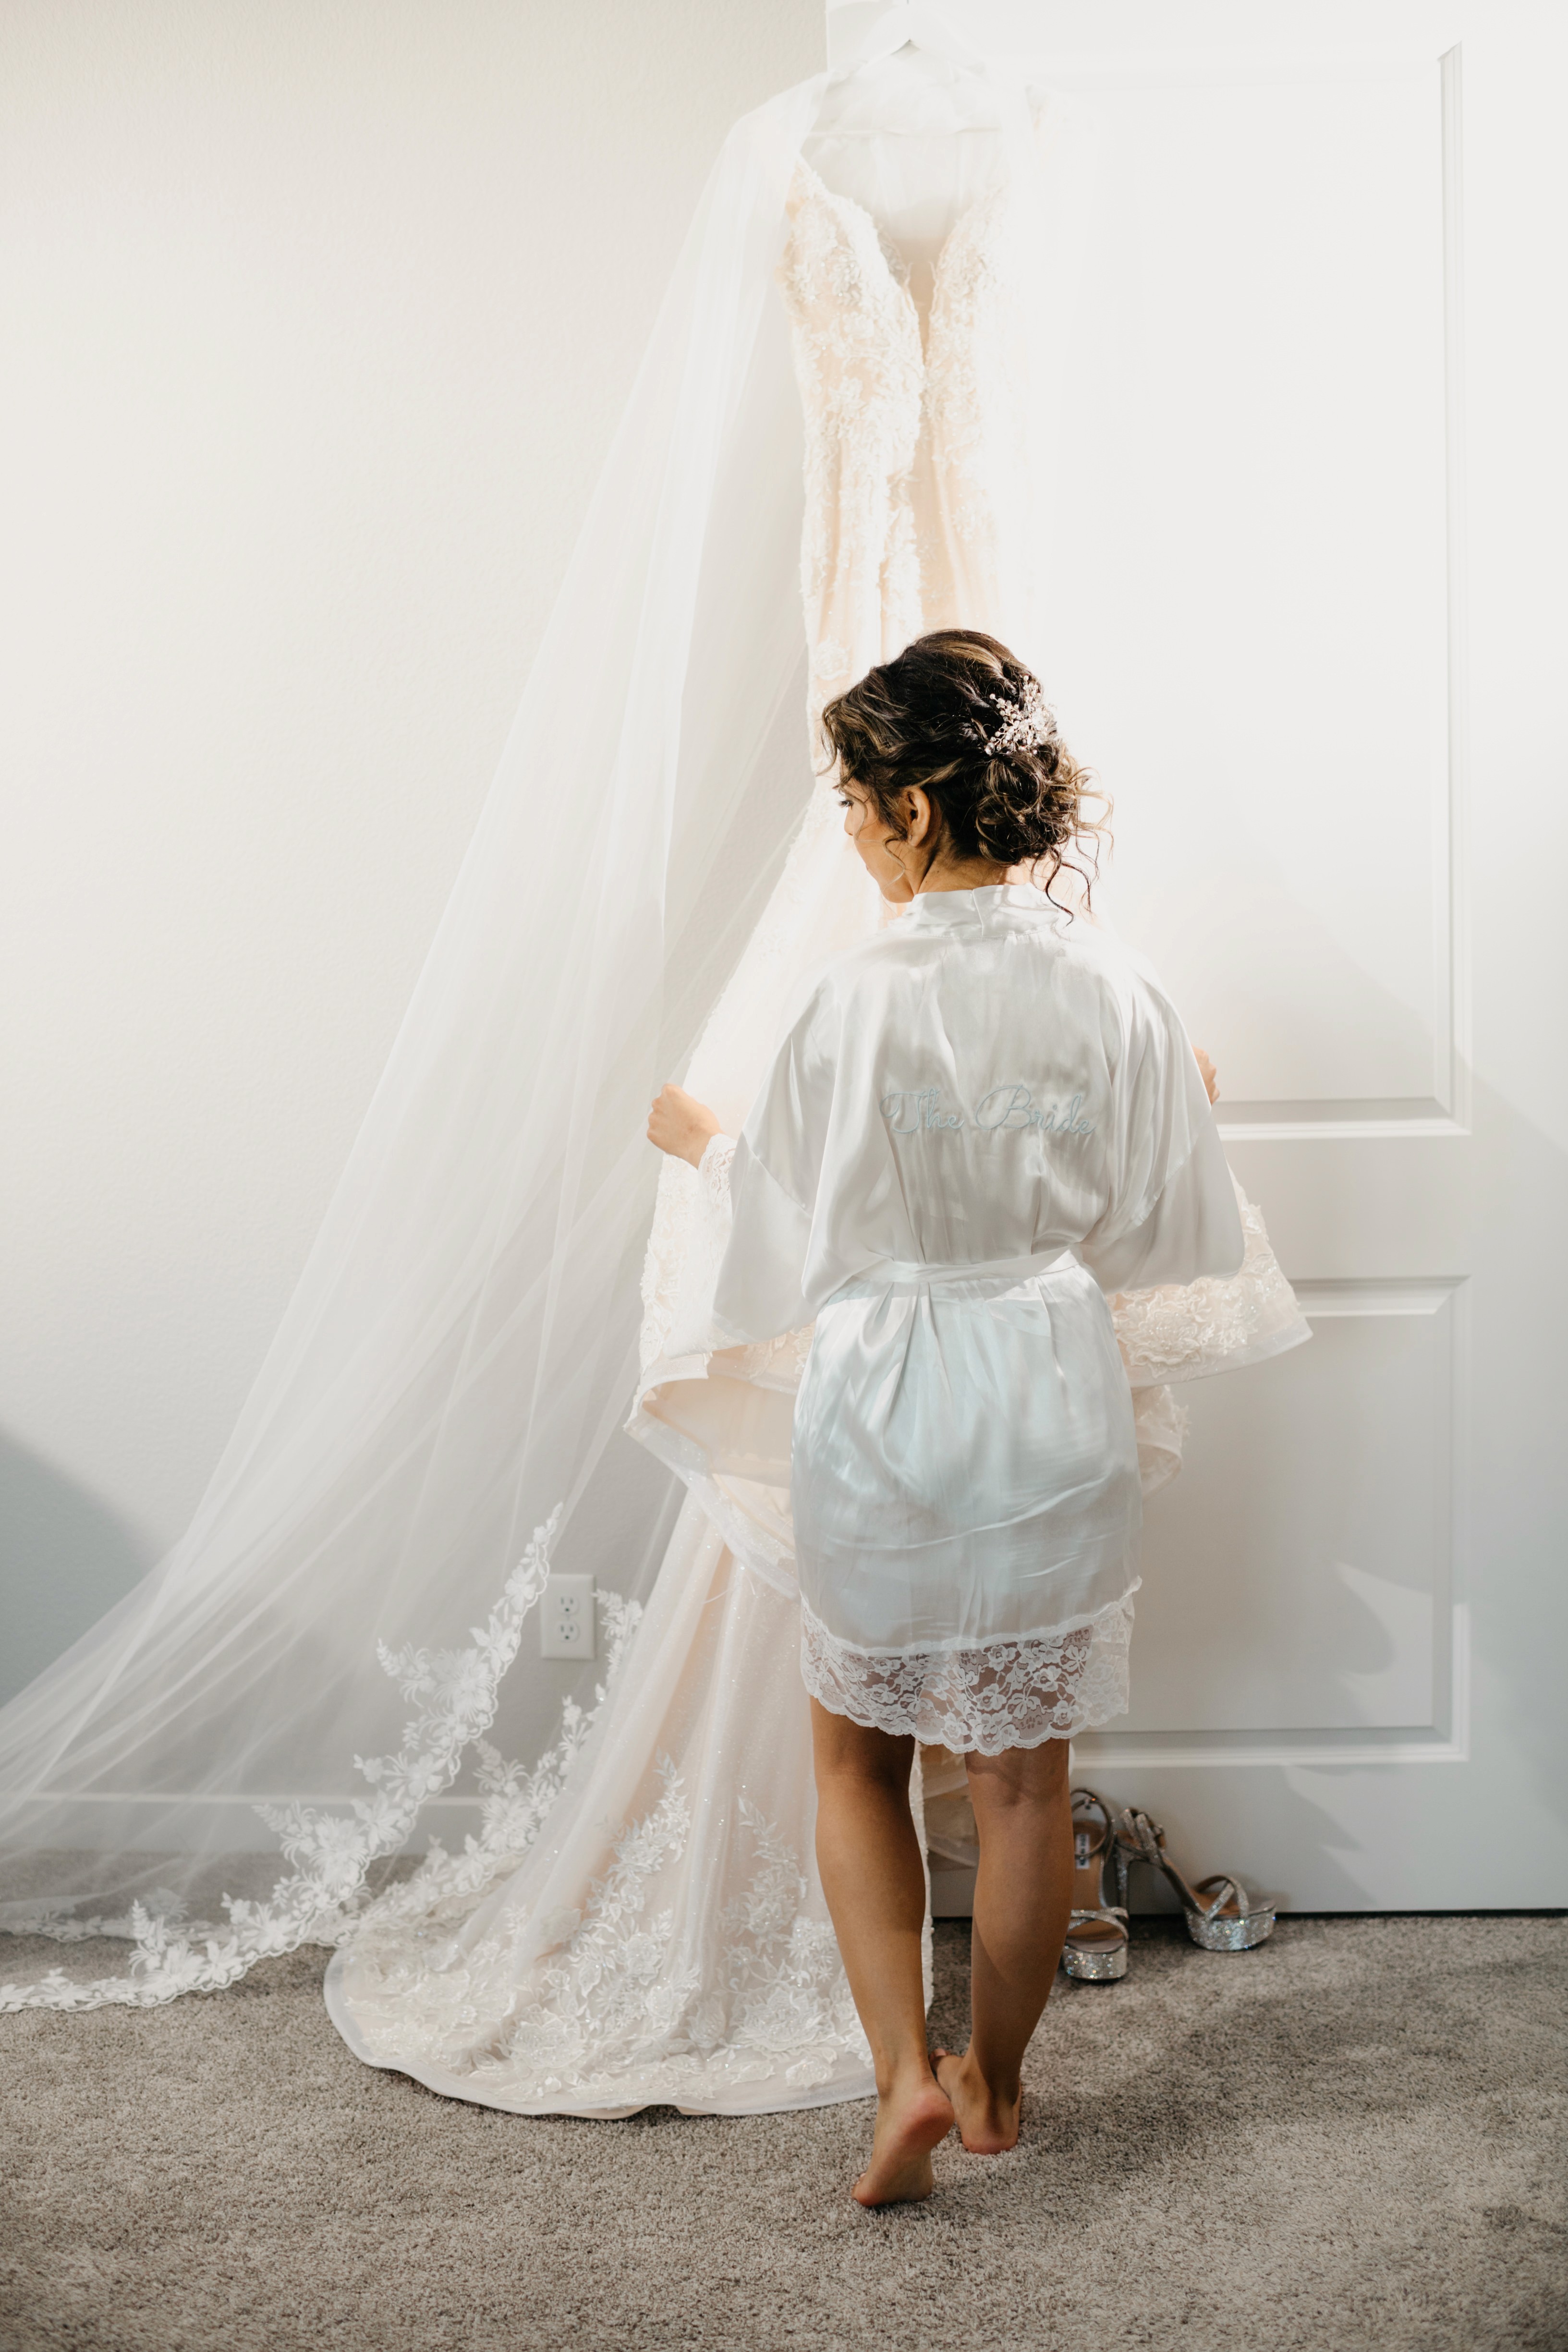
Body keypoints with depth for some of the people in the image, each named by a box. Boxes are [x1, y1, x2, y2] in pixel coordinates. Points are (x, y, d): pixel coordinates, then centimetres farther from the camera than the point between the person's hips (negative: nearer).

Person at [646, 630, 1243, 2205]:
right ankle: (996, 2082, 33)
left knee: (857, 1759, 20)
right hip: (1056, 1409, 3)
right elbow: (1160, 1234, 2)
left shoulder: (861, 1003, -17)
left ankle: (908, 2070, 12)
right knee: (1025, 1777, 17)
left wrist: (702, 1141, 11)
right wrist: (1184, 1112, 22)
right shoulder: (1114, 995, -7)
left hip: (886, 1412, -3)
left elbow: (791, 1248, -8)